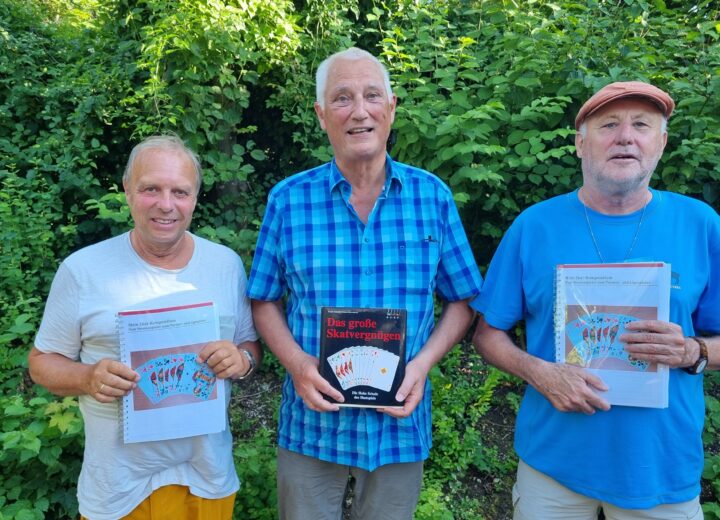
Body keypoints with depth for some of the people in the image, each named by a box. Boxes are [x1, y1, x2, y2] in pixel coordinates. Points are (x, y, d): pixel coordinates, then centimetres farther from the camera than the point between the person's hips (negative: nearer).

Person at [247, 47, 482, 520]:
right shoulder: (288, 200, -5)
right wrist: (298, 364, -15)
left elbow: (463, 301, 2)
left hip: (400, 424, 1)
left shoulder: (433, 197, -4)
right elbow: (265, 301, 2)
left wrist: (423, 363, -13)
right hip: (312, 423, 0)